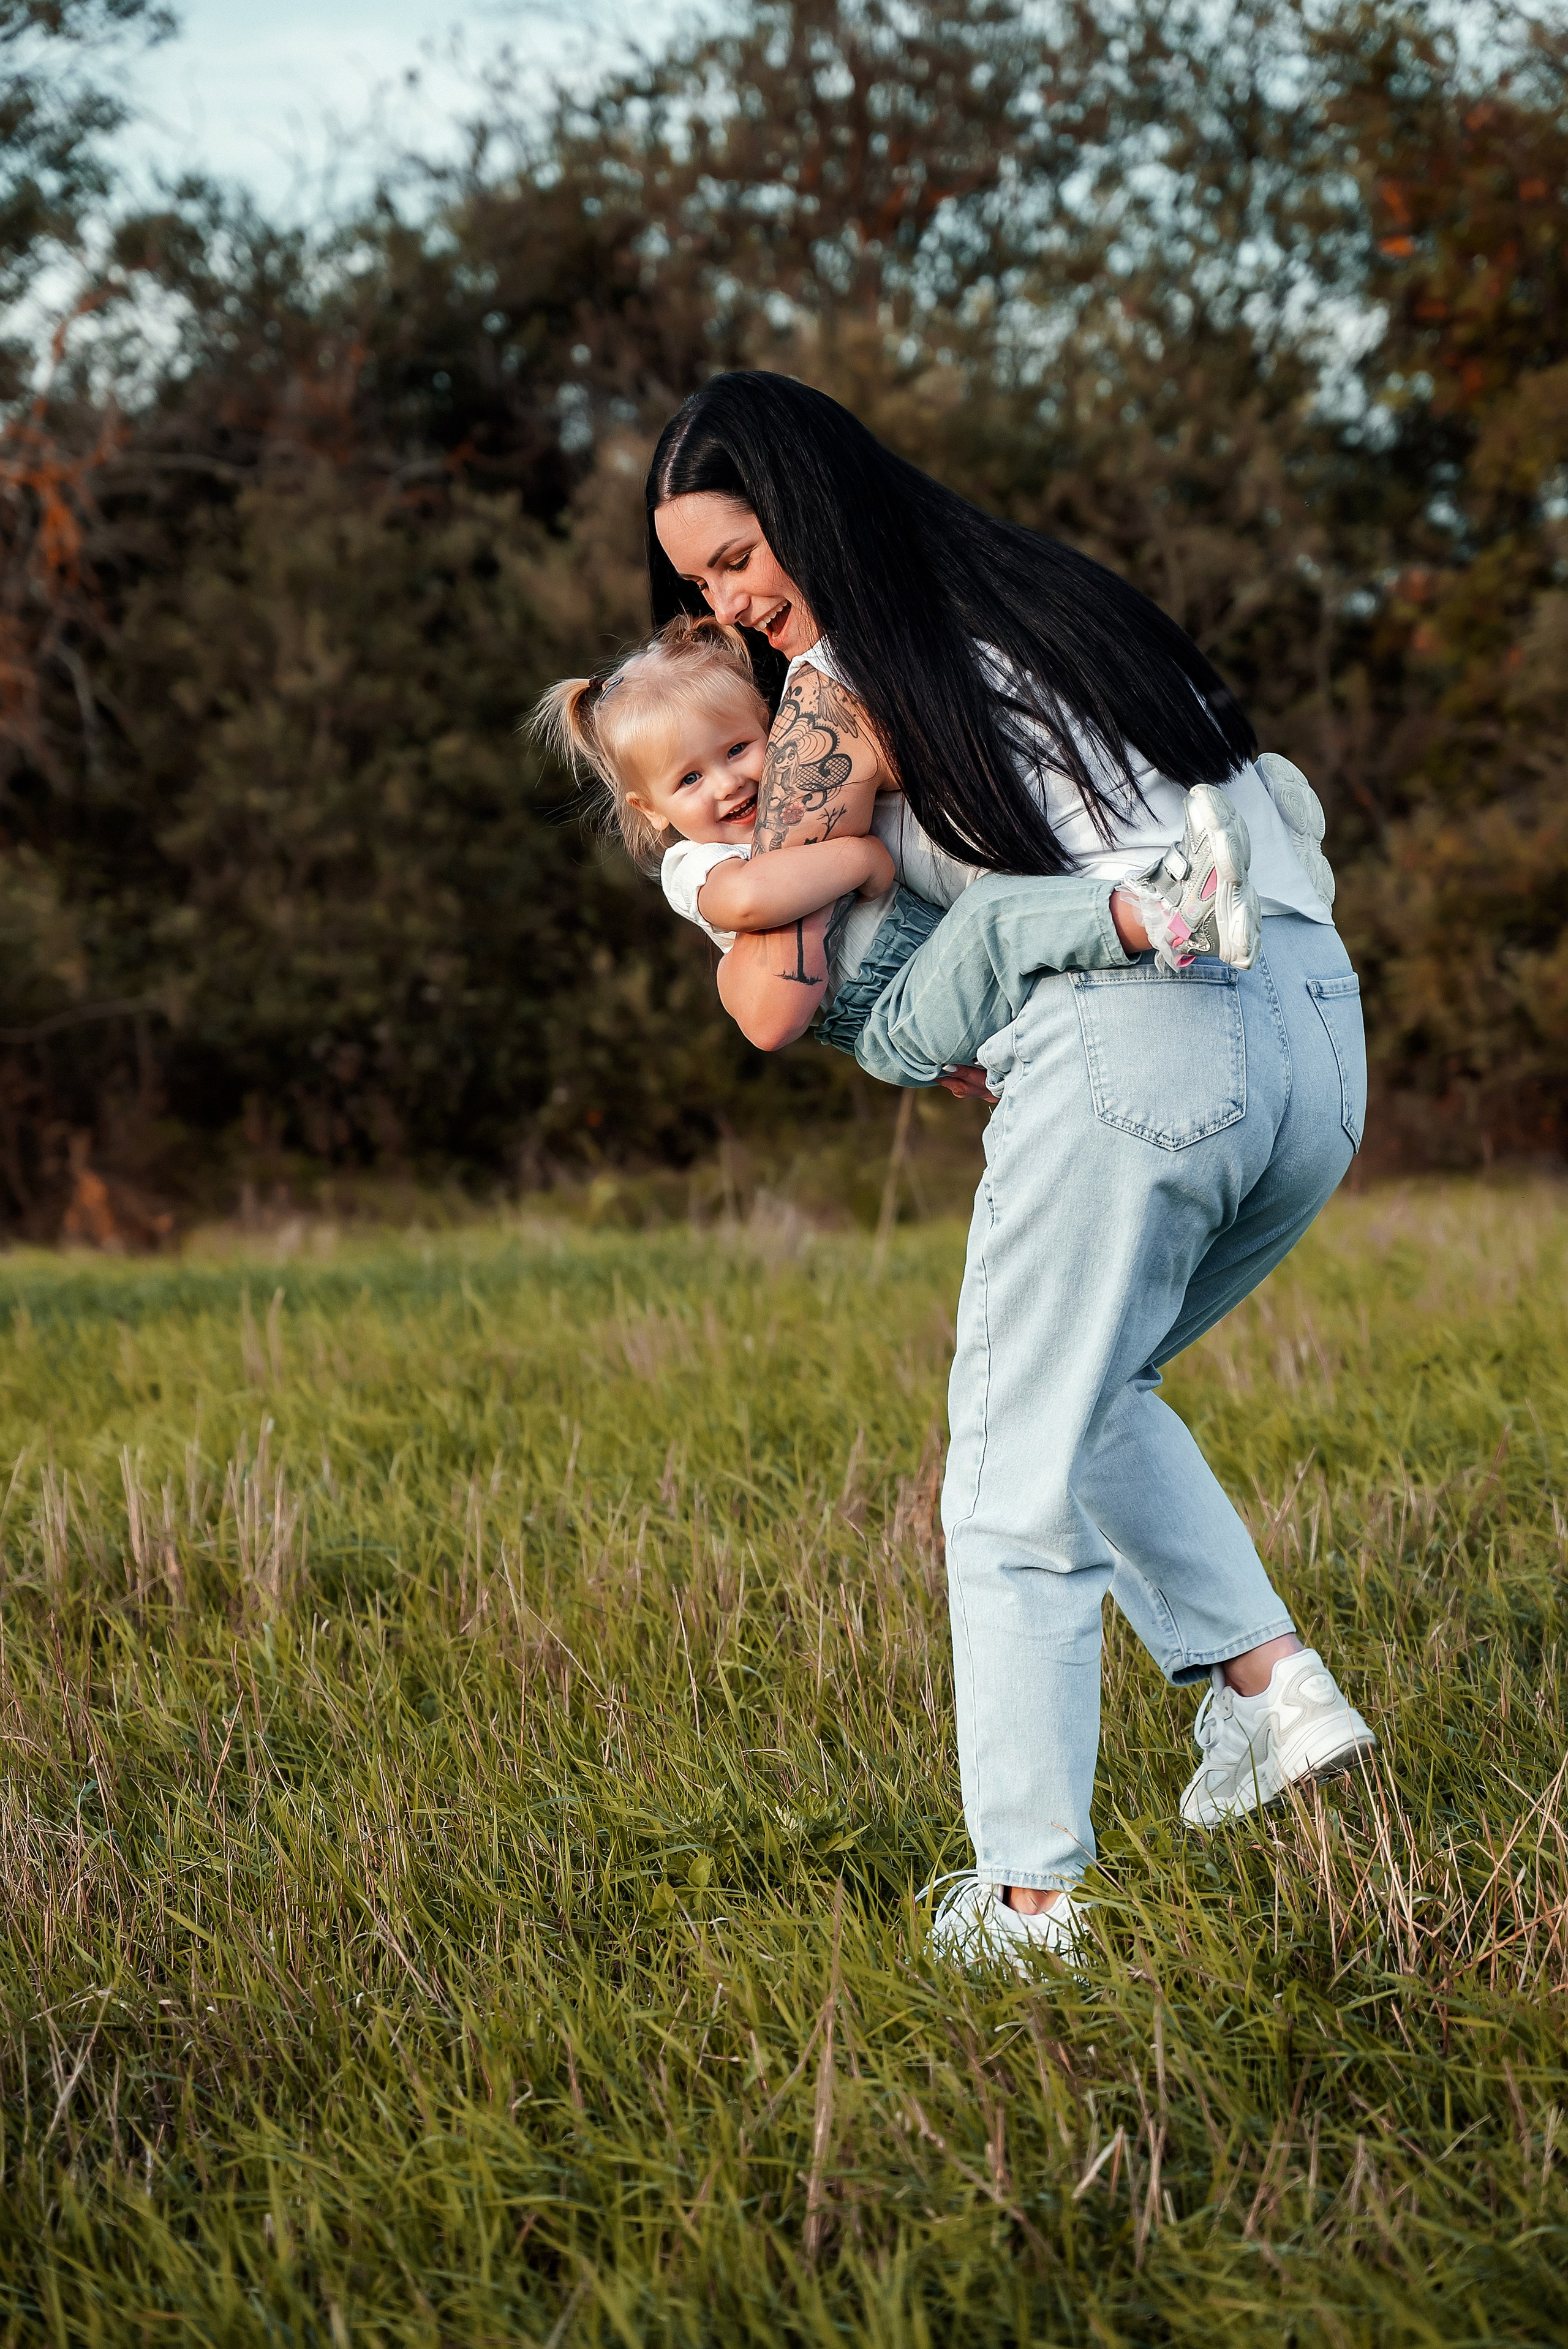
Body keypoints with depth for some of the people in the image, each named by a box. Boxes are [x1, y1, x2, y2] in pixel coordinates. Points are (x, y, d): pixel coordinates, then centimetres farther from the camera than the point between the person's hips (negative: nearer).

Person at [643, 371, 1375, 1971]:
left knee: (1014, 1477, 4)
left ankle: (1025, 1900, 2)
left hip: (1135, 1047, -7)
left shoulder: (843, 689, 2)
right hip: (1317, 1026, 8)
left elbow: (768, 1003, 0)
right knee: (1095, 1388, 28)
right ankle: (1265, 1675, 14)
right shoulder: (1047, 595, 24)